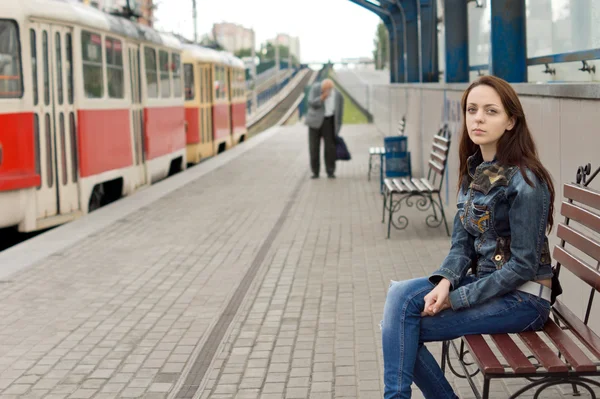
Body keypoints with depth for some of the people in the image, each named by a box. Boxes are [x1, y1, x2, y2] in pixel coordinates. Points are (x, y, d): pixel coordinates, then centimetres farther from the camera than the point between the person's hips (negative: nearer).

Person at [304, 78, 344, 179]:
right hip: (315, 121, 0)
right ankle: (315, 172, 9)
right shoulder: (315, 88, -11)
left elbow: (339, 113, 1)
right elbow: (311, 103, -17)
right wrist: (322, 98, -33)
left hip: (329, 121, 0)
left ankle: (330, 172, 6)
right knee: (314, 148, -1)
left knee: (330, 147, -4)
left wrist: (337, 129, 2)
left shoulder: (338, 96, -9)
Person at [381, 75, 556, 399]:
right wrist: (445, 282, -16)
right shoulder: (474, 171, 7)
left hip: (523, 297, -7)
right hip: (485, 281, 7)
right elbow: (462, 243, 5)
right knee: (400, 294, -15)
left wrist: (456, 299, -19)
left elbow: (523, 265, -18)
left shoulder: (524, 181, -18)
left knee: (401, 324, -16)